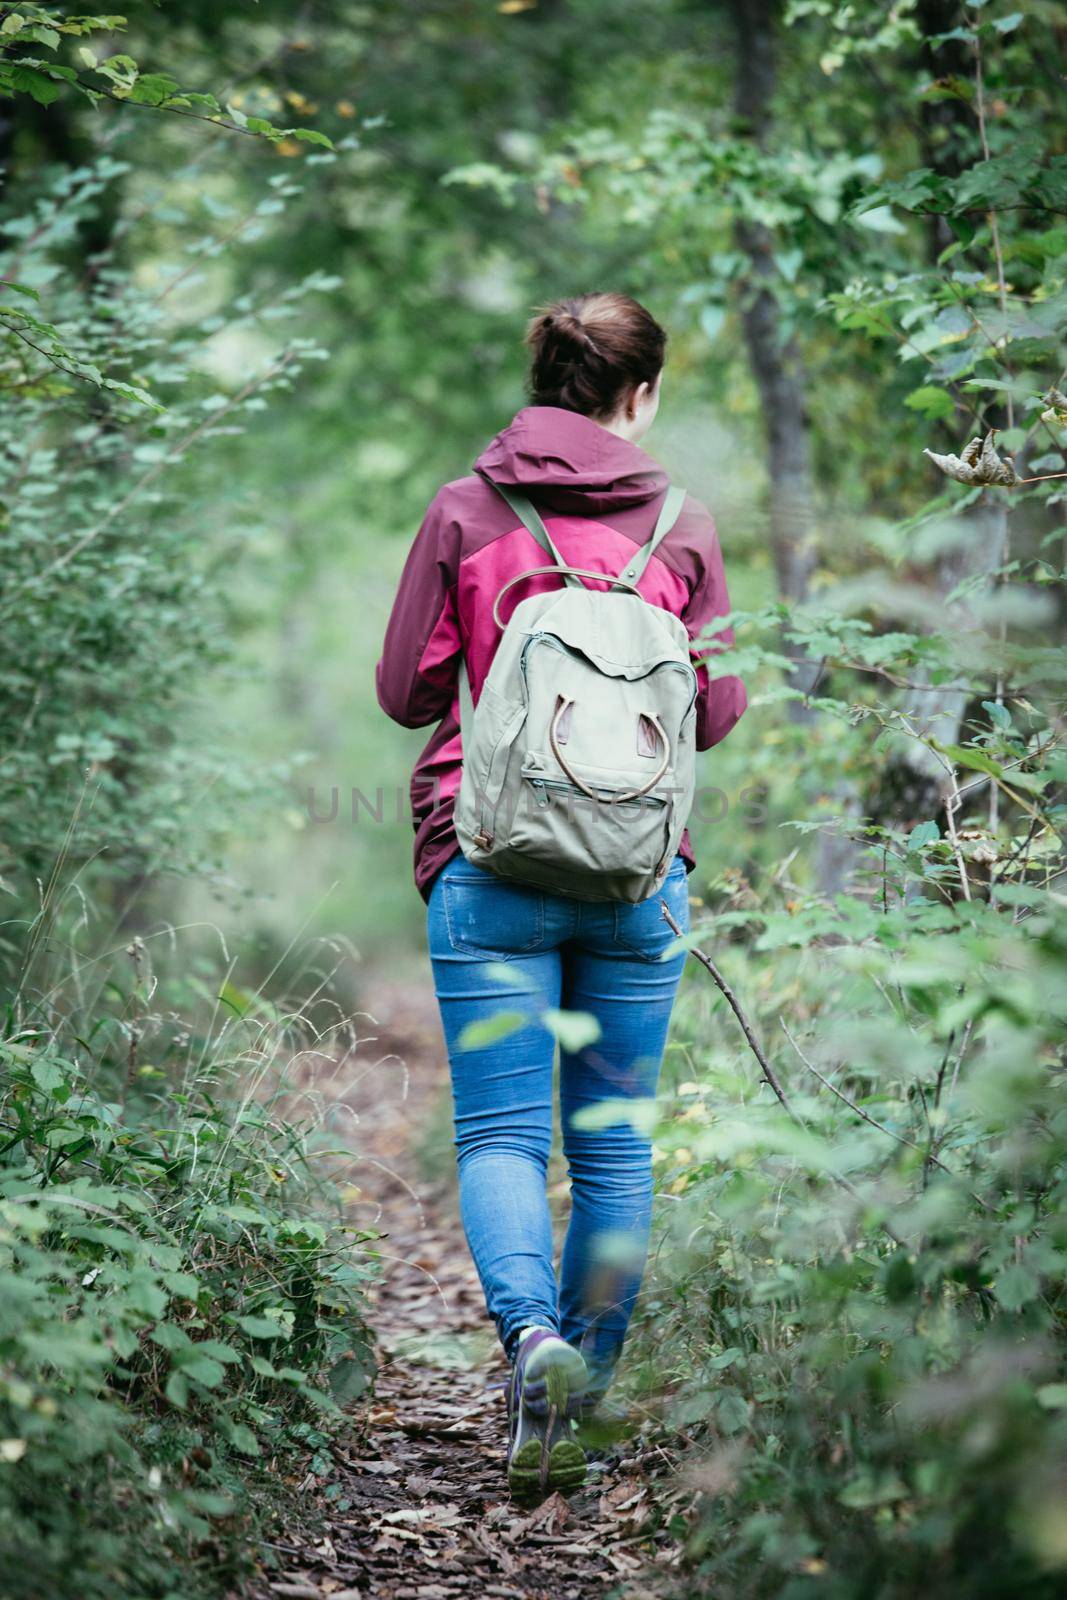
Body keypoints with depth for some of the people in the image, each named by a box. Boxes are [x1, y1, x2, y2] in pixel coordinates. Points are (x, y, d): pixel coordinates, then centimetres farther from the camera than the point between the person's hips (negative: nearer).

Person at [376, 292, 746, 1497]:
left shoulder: (462, 512, 0)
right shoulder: (680, 524, 2)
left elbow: (405, 691, 4)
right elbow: (717, 710, 6)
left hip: (491, 861, -1)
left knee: (499, 1131, 1)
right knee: (614, 1141, 10)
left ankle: (534, 1336, -24)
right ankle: (582, 1390, 14)